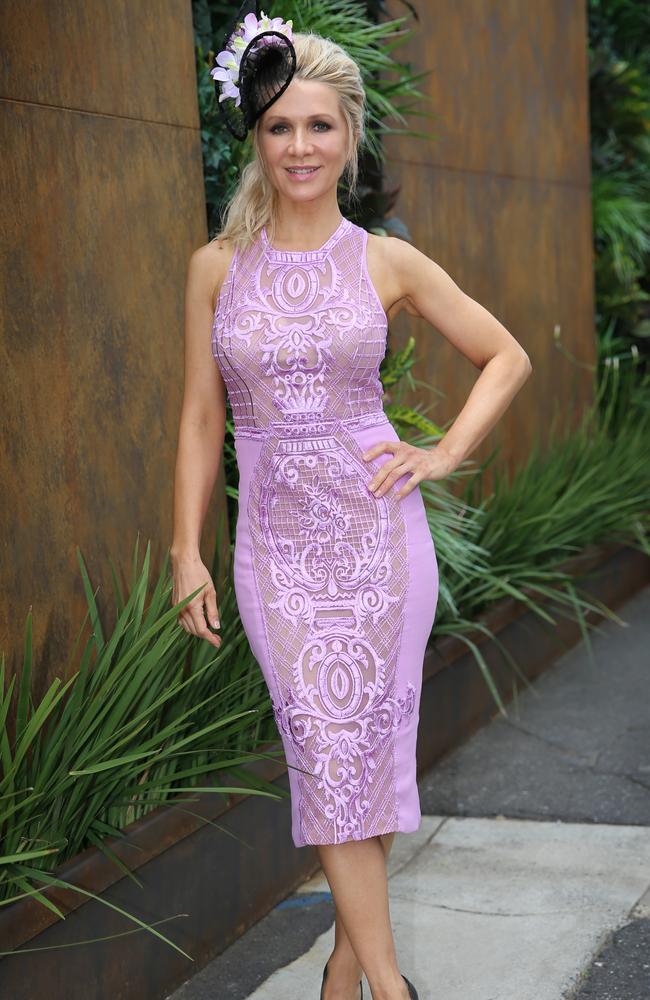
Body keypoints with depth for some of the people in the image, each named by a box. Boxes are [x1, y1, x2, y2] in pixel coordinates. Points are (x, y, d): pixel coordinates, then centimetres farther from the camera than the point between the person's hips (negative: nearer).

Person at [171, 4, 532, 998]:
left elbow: (508, 359, 10)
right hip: (277, 542, 1)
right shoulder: (217, 267, 3)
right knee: (327, 751, -4)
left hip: (378, 533, 0)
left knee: (370, 744, 4)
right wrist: (187, 551, 3)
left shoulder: (388, 263, 1)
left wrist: (442, 456, -1)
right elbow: (201, 420, 7)